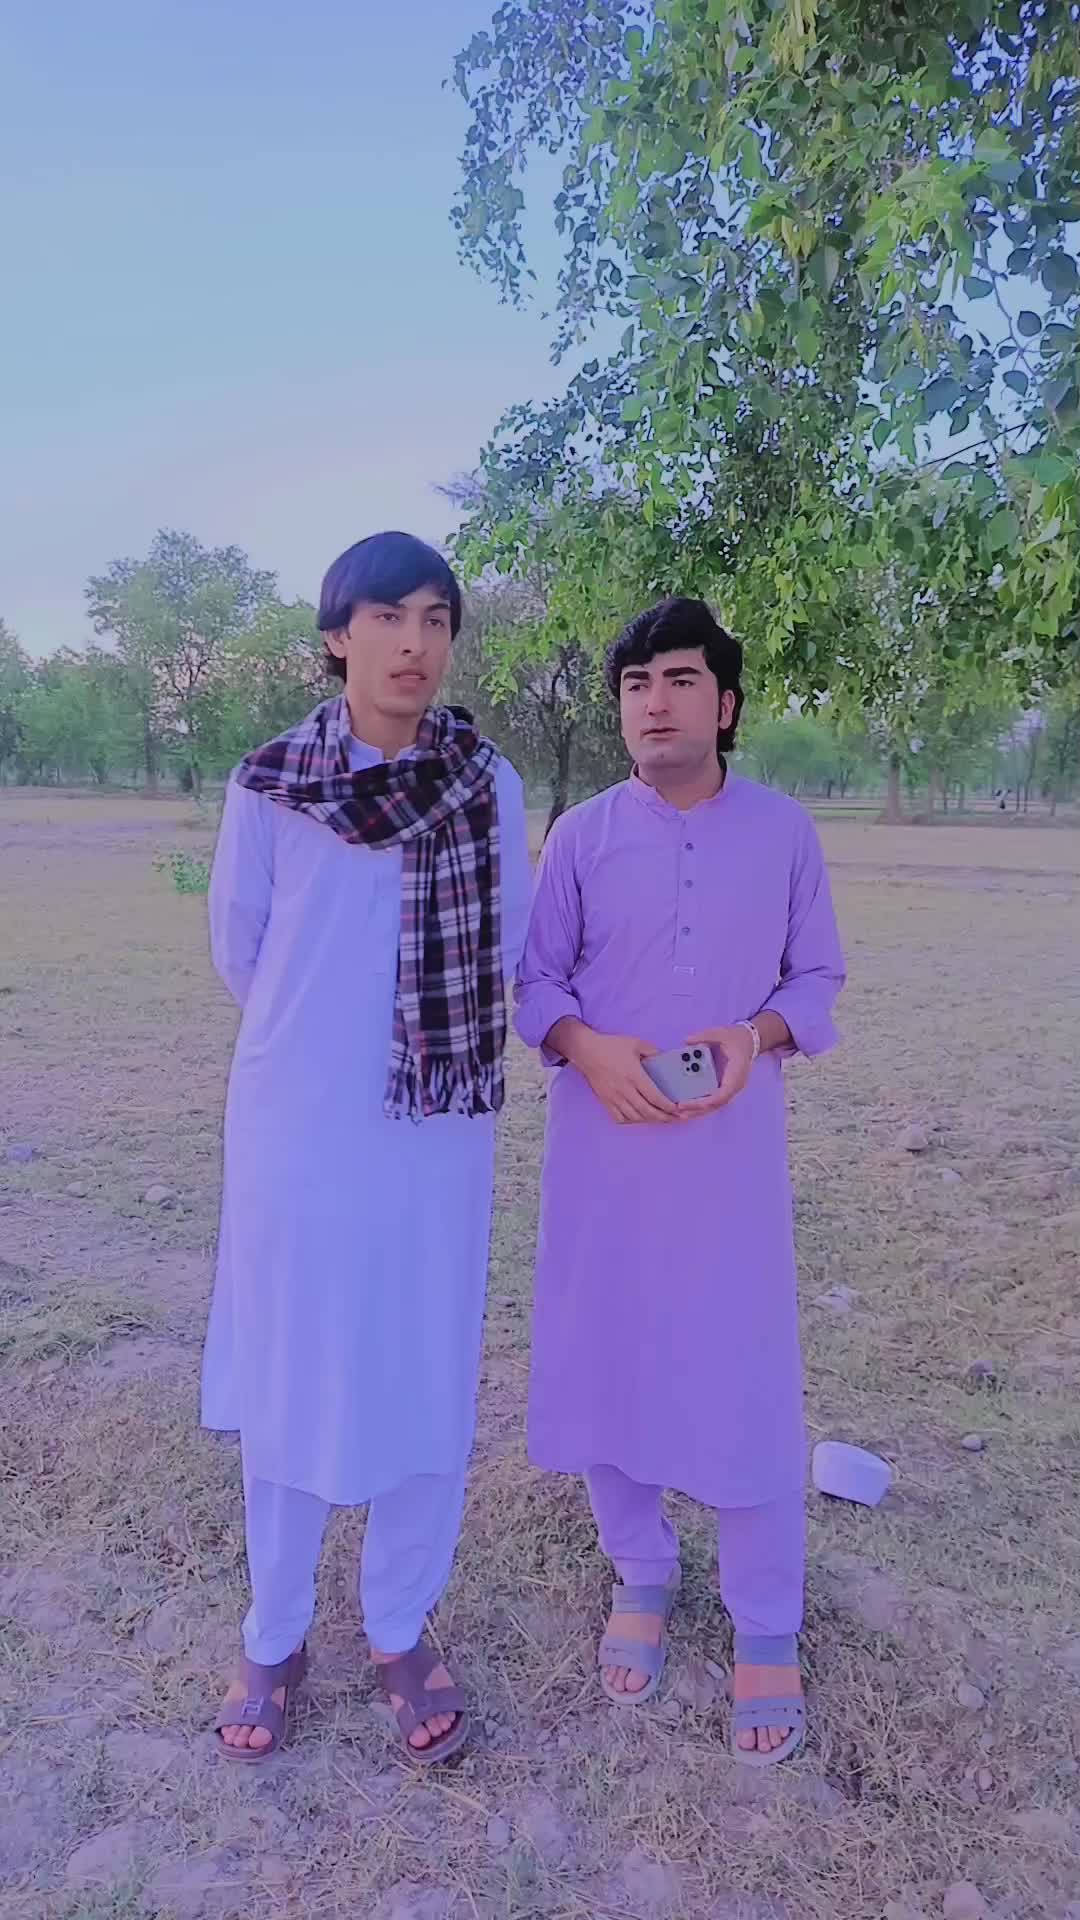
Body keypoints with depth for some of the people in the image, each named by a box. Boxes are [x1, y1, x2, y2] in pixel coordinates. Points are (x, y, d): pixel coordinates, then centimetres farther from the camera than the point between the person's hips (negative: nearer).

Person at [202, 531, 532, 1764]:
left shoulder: (490, 784, -3)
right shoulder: (267, 784, -5)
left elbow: (503, 945, 7)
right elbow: (237, 949, 5)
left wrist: (436, 1036, 9)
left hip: (438, 1131, 1)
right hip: (298, 1129, -1)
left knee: (428, 1386, 11)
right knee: (286, 1385, 11)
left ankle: (401, 1630, 34)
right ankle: (275, 1637, 35)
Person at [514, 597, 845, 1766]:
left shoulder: (784, 832, 0)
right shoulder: (581, 836, -1)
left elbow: (818, 979, 3)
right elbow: (536, 979, 1)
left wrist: (758, 1036, -17)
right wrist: (587, 1046, -18)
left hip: (731, 1151, -1)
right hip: (602, 1147, 1)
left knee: (747, 1377, 4)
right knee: (604, 1362, 11)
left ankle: (766, 1627, 27)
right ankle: (641, 1573, 37)